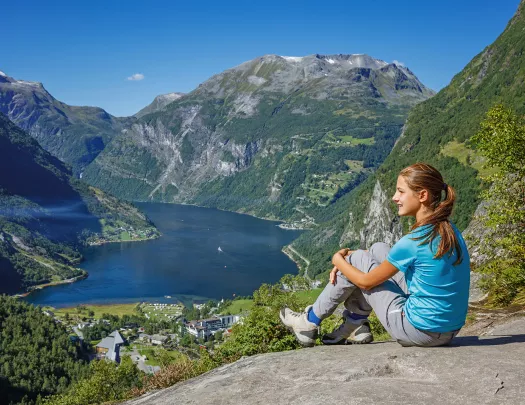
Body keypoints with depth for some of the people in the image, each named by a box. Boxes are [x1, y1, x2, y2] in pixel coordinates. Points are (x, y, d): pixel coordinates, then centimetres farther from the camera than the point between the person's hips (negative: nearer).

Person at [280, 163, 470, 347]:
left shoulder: (414, 241, -22)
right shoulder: (449, 230, 4)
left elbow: (367, 282, -10)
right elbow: (400, 256, 17)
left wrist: (339, 260, 9)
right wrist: (347, 259, 11)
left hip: (422, 332, -8)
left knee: (357, 259, 3)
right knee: (378, 250, 13)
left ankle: (310, 322, 20)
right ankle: (355, 326, 23)